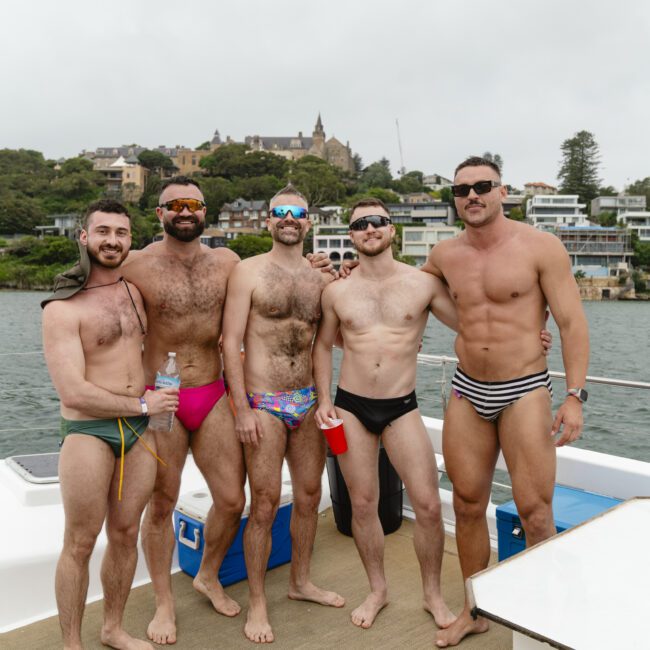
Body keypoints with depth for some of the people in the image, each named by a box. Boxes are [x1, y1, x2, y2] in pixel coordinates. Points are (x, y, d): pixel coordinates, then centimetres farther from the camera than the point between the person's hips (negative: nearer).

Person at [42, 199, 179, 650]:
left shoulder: (134, 290, 7)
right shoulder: (62, 308, -12)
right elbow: (73, 393, -18)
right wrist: (142, 405, -11)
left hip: (140, 429, 6)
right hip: (88, 432, -5)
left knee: (126, 533, 15)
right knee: (80, 543, 6)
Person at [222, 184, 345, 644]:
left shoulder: (321, 279, 8)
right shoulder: (249, 271, -4)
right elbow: (231, 342, -8)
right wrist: (242, 409, -13)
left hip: (308, 401, 5)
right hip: (264, 404, -4)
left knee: (310, 495, 14)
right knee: (265, 505, 1)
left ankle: (301, 582, 36)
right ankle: (257, 604, 20)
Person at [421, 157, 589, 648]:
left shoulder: (540, 247, -7)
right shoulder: (444, 256, 5)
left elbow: (572, 322, -8)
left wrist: (575, 395, -13)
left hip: (525, 391, -4)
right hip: (467, 392, 4)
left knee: (535, 514, -1)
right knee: (468, 506, 11)